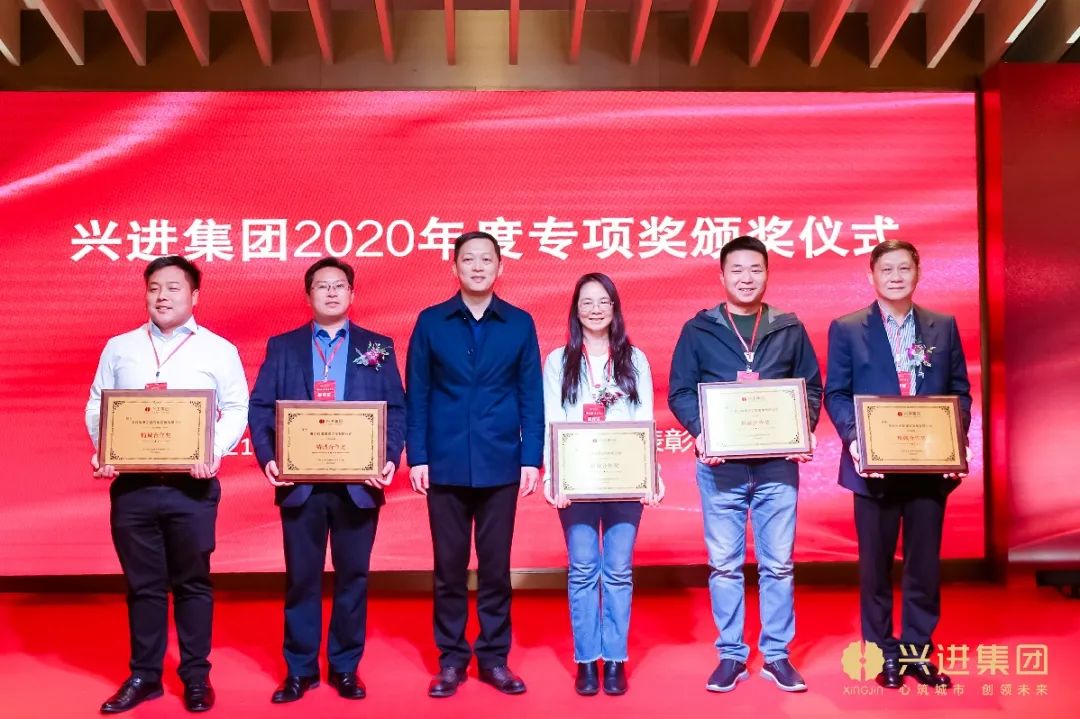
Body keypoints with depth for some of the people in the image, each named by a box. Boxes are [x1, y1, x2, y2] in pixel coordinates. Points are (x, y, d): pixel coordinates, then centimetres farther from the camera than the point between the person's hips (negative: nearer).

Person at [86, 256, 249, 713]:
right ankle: (144, 676, 20)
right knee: (143, 583, 9)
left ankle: (196, 676, 17)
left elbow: (237, 409, 2)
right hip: (131, 482, 2)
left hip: (191, 483, -2)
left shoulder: (218, 350, 4)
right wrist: (101, 451, -6)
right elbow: (96, 405, 11)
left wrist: (215, 452, -14)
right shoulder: (119, 348, 11)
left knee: (192, 581, 6)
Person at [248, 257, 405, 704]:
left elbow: (396, 410, 3)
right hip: (300, 482, 0)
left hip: (358, 483, 0)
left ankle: (345, 668, 20)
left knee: (352, 577, 7)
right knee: (301, 578, 7)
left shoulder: (377, 347, 8)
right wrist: (267, 458, -12)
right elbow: (260, 407, 3)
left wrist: (390, 459, -11)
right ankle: (300, 669, 19)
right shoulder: (282, 347, 8)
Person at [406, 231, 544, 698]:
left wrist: (531, 458, -3)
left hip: (500, 464, 0)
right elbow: (416, 395, 3)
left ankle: (494, 658, 20)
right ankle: (451, 659, 19)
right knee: (449, 567, 8)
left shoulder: (520, 324, 4)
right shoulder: (431, 322, 3)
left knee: (495, 566, 8)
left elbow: (532, 397, 4)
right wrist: (417, 457, -4)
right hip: (446, 464, 0)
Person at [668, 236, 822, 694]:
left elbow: (812, 387, 11)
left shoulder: (790, 329, 8)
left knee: (778, 564, 6)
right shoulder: (698, 330, 4)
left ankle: (777, 655, 17)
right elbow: (679, 392, 3)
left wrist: (805, 430, -7)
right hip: (721, 467, -1)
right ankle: (731, 655, 16)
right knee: (724, 565, 5)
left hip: (777, 464, 1)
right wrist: (700, 432, -15)